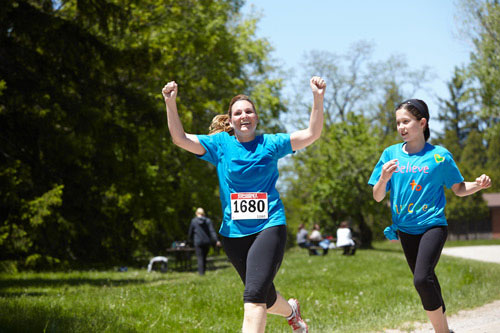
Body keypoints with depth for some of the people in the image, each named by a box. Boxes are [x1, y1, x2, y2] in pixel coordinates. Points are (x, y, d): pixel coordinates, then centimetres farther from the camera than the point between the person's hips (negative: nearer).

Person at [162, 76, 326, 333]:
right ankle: (291, 311, 50)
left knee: (254, 296, -20)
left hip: (269, 227, -3)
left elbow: (311, 134, -4)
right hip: (234, 232, 3)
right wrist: (170, 103, -17)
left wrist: (318, 99, -17)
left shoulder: (270, 144, 3)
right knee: (265, 297, 16)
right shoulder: (220, 145, 5)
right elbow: (180, 138, -4)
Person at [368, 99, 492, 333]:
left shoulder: (439, 156, -6)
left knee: (422, 280, -25)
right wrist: (384, 178, -18)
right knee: (426, 282, 15)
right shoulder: (391, 154, 1)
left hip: (432, 224, -4)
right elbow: (377, 197, 2)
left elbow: (459, 189, 5)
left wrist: (478, 185, -15)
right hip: (405, 229, 5)